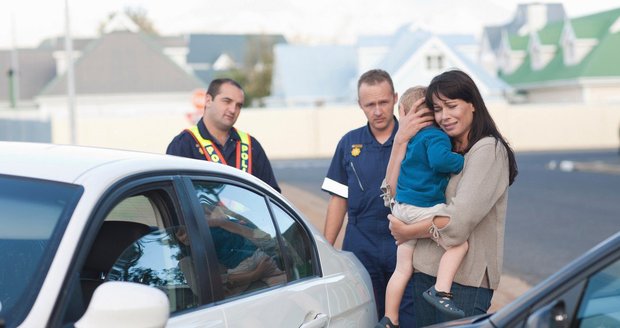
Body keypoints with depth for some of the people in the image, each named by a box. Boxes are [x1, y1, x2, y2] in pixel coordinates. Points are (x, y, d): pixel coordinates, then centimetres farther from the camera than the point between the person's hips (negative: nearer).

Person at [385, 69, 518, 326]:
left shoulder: (488, 149, -8)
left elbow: (459, 220, -15)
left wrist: (408, 232, -4)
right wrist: (400, 141, 2)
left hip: (465, 278, -6)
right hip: (425, 271, 7)